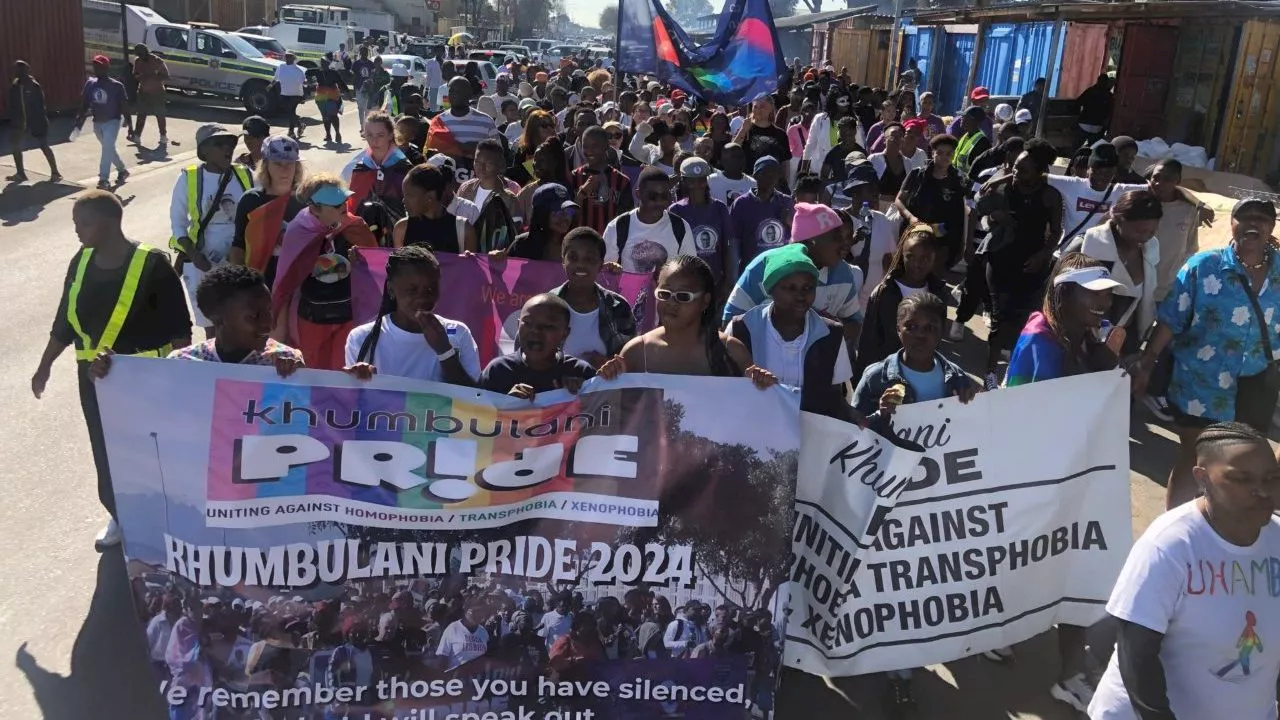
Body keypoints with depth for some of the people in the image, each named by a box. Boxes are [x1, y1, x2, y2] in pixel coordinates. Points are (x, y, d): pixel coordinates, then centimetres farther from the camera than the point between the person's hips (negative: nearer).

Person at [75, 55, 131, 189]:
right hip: (97, 123, 6)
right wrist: (79, 120, -1)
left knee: (107, 149, -16)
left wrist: (128, 120, -7)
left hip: (112, 121, -6)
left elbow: (124, 104, -6)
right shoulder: (90, 84, 3)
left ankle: (104, 179, -19)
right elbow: (84, 104, 6)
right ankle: (122, 170, 37)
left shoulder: (116, 86, -10)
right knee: (109, 149, 17)